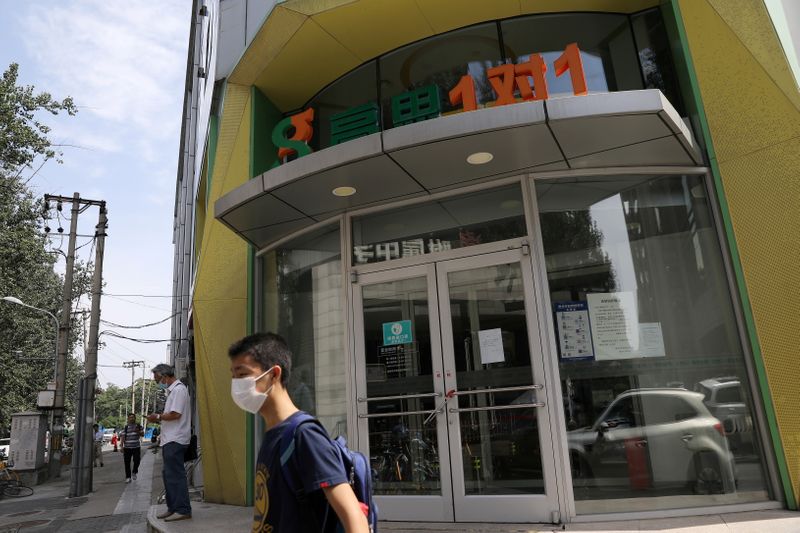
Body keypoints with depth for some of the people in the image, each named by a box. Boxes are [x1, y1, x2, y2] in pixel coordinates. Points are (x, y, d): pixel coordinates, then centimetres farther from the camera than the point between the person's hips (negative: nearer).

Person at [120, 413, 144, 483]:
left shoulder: (139, 426, 7)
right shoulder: (125, 427, 3)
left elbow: (142, 434, 9)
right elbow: (122, 437, 0)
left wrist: (138, 431, -13)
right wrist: (122, 446, -9)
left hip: (136, 447, 1)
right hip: (127, 447, 0)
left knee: (137, 461, -7)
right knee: (127, 463, 0)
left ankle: (134, 473, 19)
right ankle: (128, 477, 11)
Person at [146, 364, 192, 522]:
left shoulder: (179, 389, -13)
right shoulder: (172, 390, 19)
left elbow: (175, 414, -20)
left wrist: (158, 417, -7)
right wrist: (159, 418, 8)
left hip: (175, 440, -11)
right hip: (170, 439, 11)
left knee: (175, 475, -8)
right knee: (168, 474, 15)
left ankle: (183, 510, -4)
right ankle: (173, 508, 23)